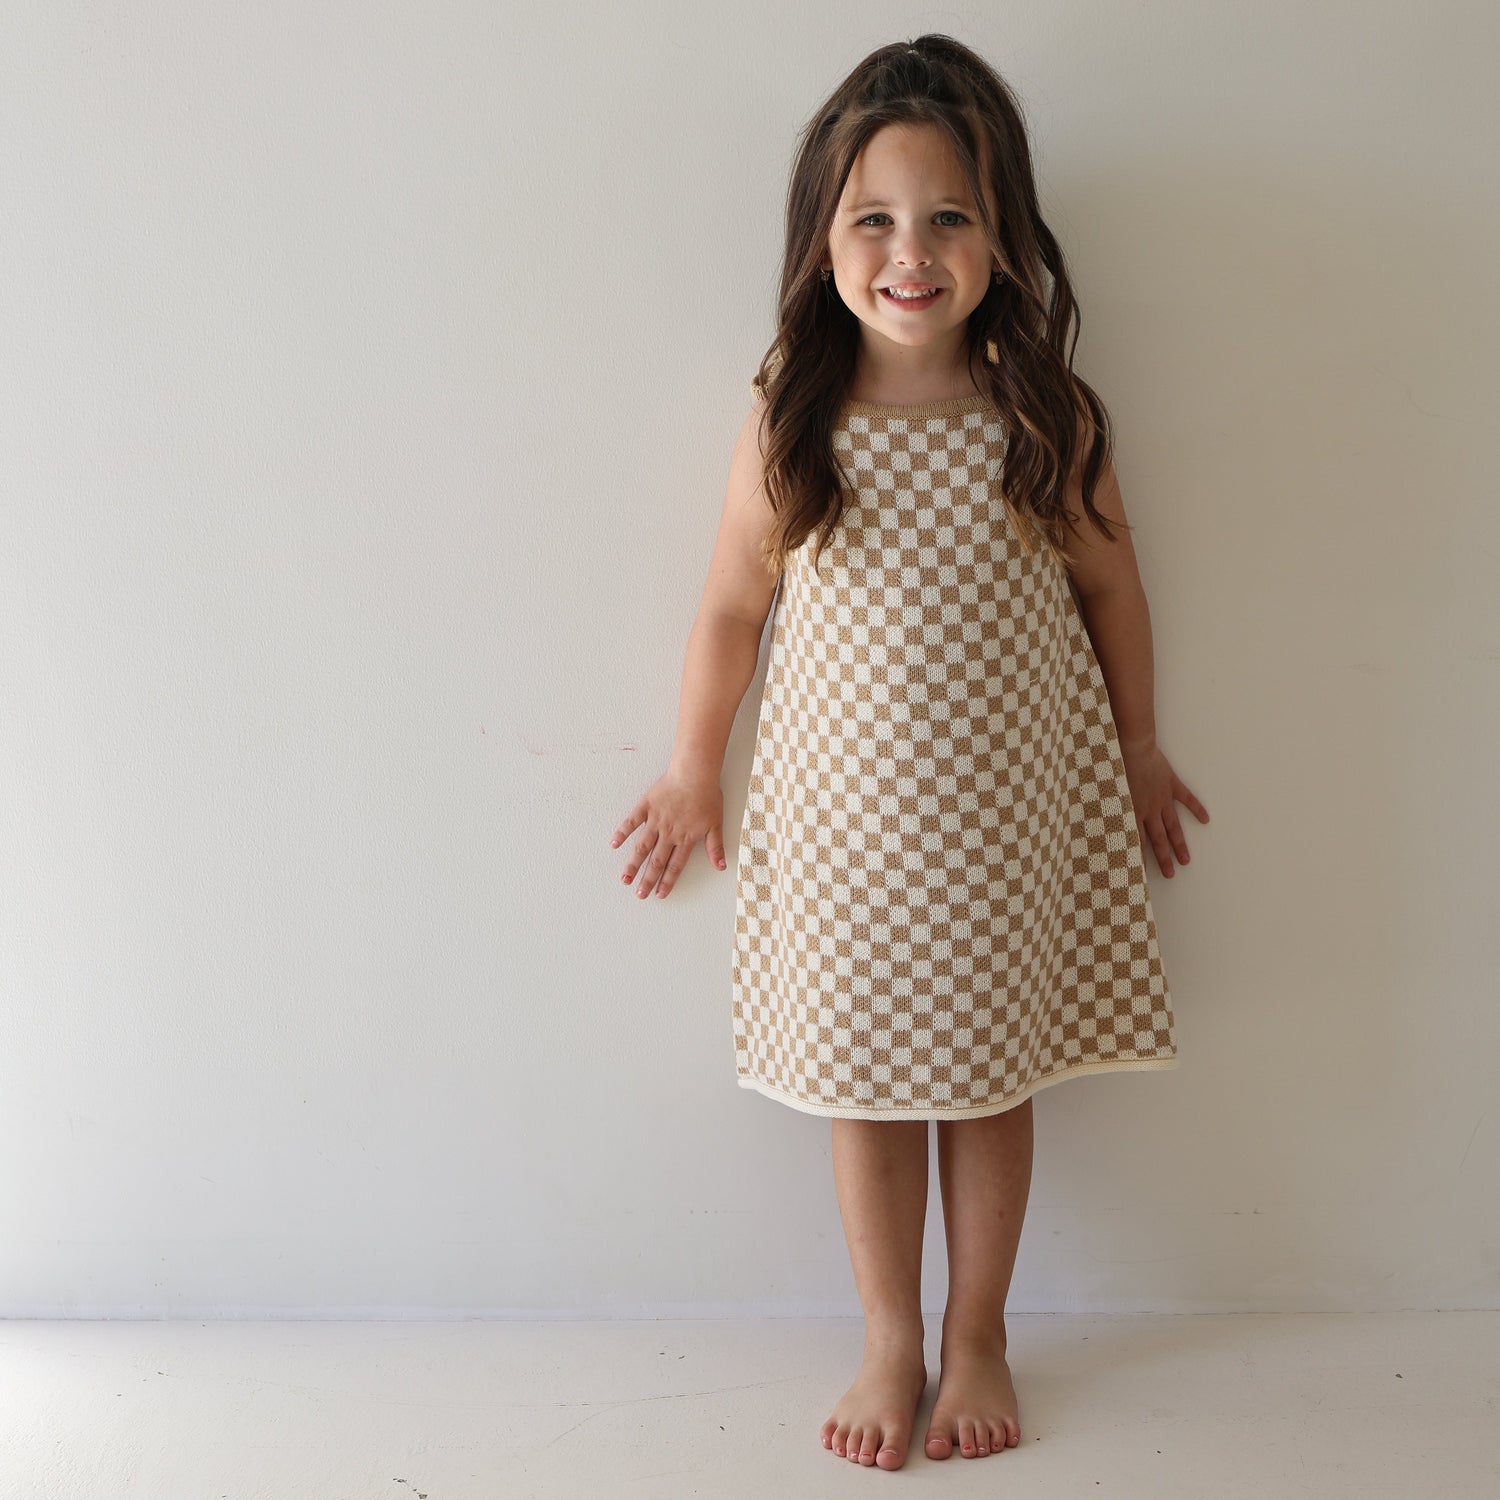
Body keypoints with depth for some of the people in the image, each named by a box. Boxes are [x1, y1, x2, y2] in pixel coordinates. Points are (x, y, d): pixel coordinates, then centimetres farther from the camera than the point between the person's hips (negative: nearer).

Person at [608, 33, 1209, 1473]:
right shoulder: (787, 424, -9)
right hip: (843, 817, 0)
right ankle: (890, 1341, 32)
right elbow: (731, 606, 2)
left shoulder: (1049, 420, -7)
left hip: (1010, 814, 1)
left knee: (992, 1080, 13)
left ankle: (977, 1336, 35)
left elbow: (1109, 586, 6)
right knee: (867, 1085, 11)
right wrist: (692, 770, 10)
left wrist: (1136, 748, 15)